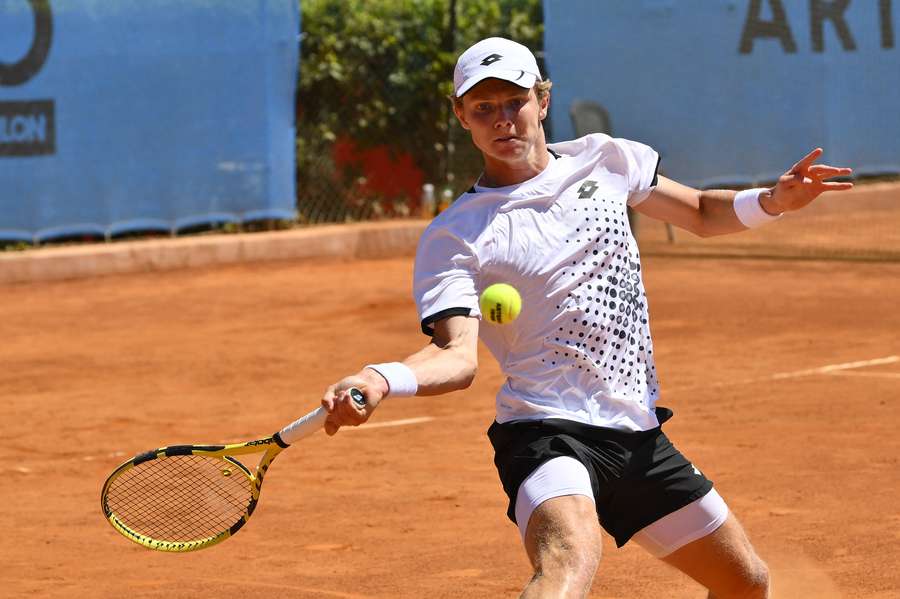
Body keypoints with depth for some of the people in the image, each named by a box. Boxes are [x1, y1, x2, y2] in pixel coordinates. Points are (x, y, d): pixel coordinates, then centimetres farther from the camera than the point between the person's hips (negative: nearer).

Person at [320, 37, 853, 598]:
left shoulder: (603, 159, 9)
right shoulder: (455, 236, -6)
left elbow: (702, 214, 22)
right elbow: (459, 356, -18)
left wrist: (774, 200, 2)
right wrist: (381, 380, -38)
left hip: (639, 436, 7)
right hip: (547, 431, -6)